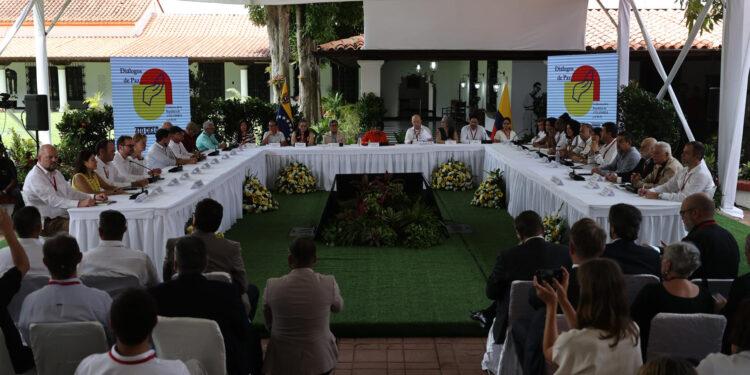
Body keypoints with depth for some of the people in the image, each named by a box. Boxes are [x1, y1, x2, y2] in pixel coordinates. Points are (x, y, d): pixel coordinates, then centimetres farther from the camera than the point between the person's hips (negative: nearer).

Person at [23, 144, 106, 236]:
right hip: (47, 222, -8)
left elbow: (70, 192, 18)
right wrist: (79, 203, -35)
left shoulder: (56, 173, 20)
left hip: (64, 216, 8)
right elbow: (52, 200, -22)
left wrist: (94, 197, 1)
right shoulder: (34, 177, -10)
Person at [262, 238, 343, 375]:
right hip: (319, 361, -1)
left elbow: (269, 325, 1)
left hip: (282, 362, 1)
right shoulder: (328, 283, -17)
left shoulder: (272, 286, -15)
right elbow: (338, 307, 6)